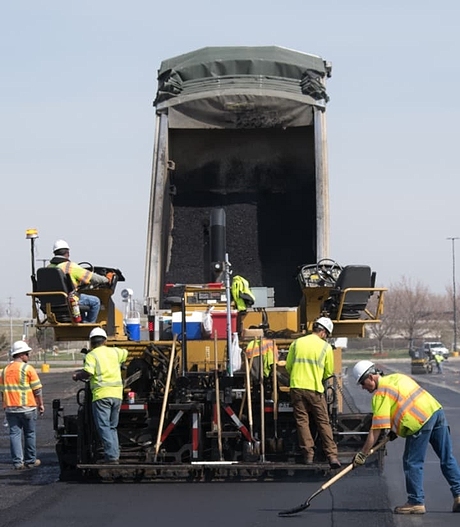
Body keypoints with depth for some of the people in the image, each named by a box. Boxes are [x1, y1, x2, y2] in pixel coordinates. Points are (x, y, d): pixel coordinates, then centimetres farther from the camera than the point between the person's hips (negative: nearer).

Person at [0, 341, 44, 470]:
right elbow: (37, 389, -7)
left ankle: (18, 462, -2)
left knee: (15, 434, 4)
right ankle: (30, 461, 13)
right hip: (27, 407, -4)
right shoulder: (28, 369, -7)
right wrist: (41, 404, 4)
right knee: (30, 434, 7)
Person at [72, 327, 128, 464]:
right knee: (112, 427, 16)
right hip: (117, 394, 6)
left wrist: (77, 376, 4)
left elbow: (88, 373, -16)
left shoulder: (91, 355, -2)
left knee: (103, 427, -6)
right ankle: (115, 454, 10)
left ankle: (111, 457, -16)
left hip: (102, 395, -6)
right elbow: (125, 353, 37)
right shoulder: (114, 352, 15)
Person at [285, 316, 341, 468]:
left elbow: (288, 366, 13)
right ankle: (332, 455, -3)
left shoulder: (296, 343, 8)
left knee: (302, 421, 7)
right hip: (315, 389, -2)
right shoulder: (326, 347, 1)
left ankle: (308, 453, 4)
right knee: (323, 423, 3)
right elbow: (329, 372, 7)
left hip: (297, 387, 2)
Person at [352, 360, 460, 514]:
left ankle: (416, 502, 8)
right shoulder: (397, 377, 20)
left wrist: (362, 454, -4)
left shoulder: (381, 394, -5)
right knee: (447, 459, 11)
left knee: (412, 463, 3)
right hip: (436, 409, 8)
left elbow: (376, 430, -8)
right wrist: (395, 427, 28)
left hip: (421, 422, -8)